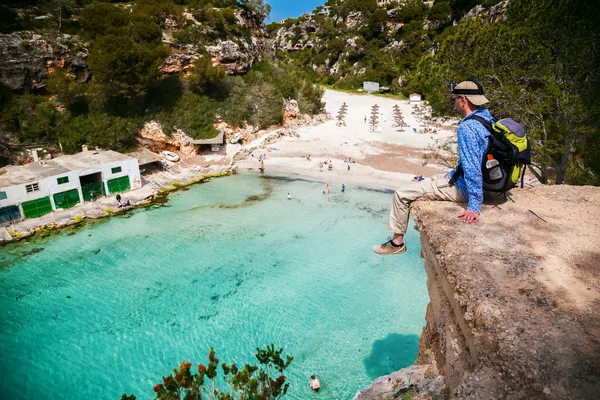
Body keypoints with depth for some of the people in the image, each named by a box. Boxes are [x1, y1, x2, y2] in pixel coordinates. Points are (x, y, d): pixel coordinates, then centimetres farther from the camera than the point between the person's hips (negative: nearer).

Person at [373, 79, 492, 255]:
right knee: (427, 181, 31)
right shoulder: (486, 116, 3)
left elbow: (472, 168, -31)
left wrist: (474, 206, -30)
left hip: (464, 188, -10)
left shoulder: (466, 128, -26)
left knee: (402, 194, -6)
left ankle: (397, 242, 8)